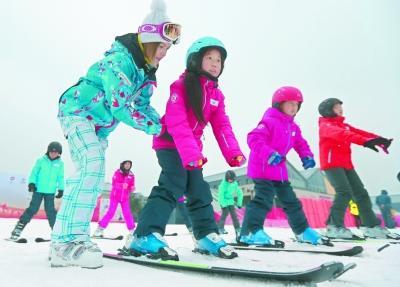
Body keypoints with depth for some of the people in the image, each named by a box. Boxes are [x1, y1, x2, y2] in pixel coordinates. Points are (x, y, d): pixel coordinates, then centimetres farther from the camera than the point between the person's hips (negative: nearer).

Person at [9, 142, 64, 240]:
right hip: (38, 189, -1)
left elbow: (60, 177, 7)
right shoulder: (41, 160, -2)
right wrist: (31, 183, -11)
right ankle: (18, 229, 6)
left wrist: (61, 189, 5)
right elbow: (34, 172, 0)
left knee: (50, 211, 2)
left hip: (51, 191, 1)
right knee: (33, 209, -4)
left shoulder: (60, 163, 2)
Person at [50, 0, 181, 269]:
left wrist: (159, 122, -7)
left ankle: (62, 240, 17)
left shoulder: (146, 70, 7)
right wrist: (151, 126, -18)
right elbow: (120, 106, -29)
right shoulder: (120, 60, -23)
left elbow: (142, 103, 11)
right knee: (94, 165, -27)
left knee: (90, 172, 8)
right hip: (78, 112, -10)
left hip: (98, 124, 10)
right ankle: (71, 239, -25)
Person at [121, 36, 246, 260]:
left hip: (192, 148, 7)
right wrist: (191, 154, -37)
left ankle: (207, 235, 20)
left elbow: (222, 126, 0)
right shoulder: (181, 86, -15)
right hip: (169, 144, -7)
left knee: (199, 189, 8)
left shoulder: (217, 94, 8)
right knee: (173, 185, -22)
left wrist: (233, 153, -16)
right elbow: (177, 123, -26)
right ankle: (146, 236, -20)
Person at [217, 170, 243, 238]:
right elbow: (221, 195, -18)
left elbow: (240, 193, 9)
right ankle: (221, 228, -3)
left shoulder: (235, 183, 0)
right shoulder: (223, 184, -16)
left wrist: (239, 203, 6)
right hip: (224, 201, -5)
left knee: (234, 214, 0)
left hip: (231, 201, 5)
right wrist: (223, 204, -20)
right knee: (225, 214, -12)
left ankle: (237, 229, 6)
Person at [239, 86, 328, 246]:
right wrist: (270, 154, -38)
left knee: (291, 201, 17)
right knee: (263, 199, -19)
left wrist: (307, 156, 2)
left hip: (279, 170, 9)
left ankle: (302, 231, 31)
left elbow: (300, 143, 23)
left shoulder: (293, 127, 13)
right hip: (262, 169, -9)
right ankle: (250, 231, -15)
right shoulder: (269, 121, -15)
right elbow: (254, 139, -27)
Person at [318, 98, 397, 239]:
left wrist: (379, 139, -14)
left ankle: (371, 226, 14)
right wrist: (365, 142, -39)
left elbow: (359, 132, 4)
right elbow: (341, 135, -25)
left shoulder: (344, 125, 20)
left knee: (361, 193, 5)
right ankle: (334, 226, -16)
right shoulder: (326, 126, -5)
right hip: (331, 163, -8)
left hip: (346, 164, 8)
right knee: (345, 192, -22)